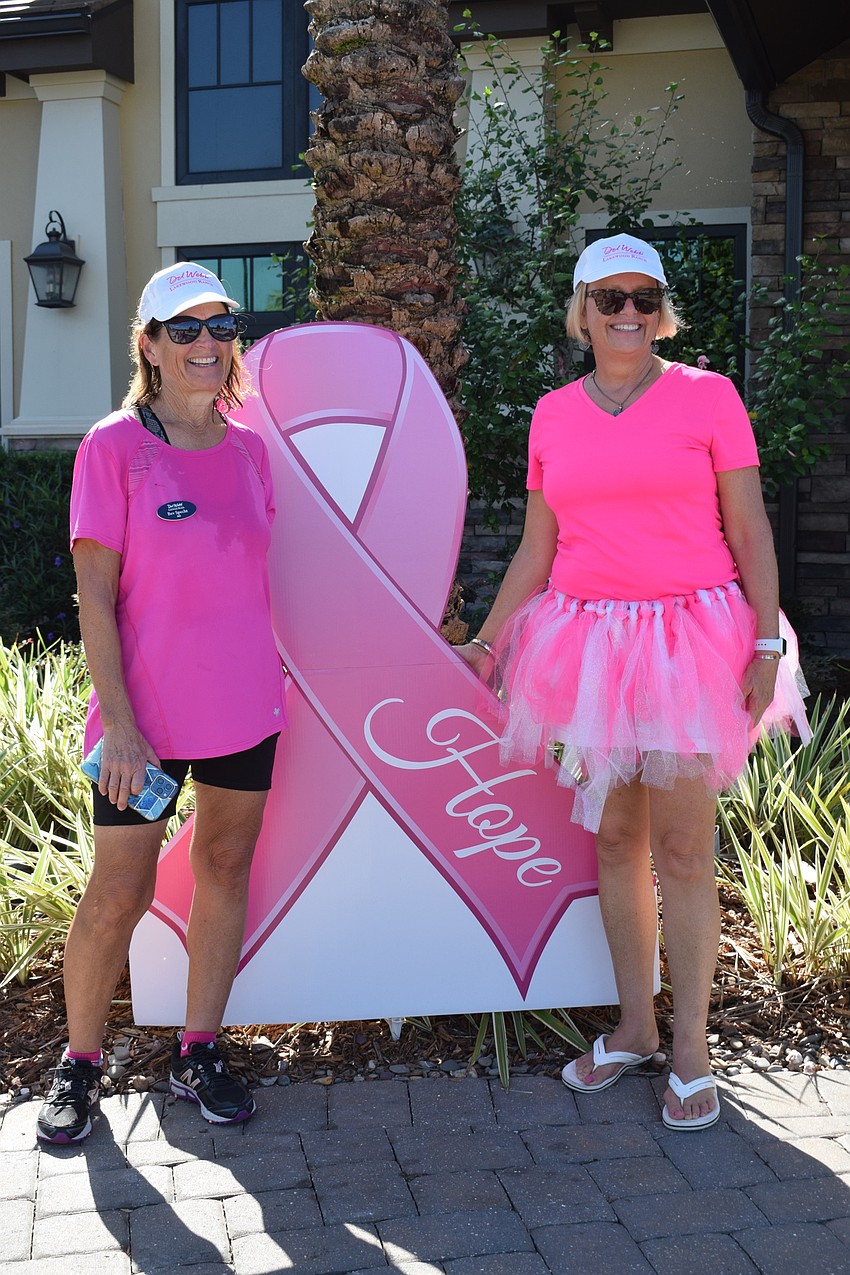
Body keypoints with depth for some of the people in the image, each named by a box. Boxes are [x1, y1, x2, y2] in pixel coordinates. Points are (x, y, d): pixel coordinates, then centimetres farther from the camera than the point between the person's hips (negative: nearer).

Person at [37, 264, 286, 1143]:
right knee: (117, 896, 2)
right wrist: (119, 721, -15)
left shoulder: (247, 449, 7)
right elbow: (94, 594, -10)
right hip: (145, 716, -4)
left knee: (225, 871, 11)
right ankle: (78, 1064, 24)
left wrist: (262, 676, 12)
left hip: (245, 704, 5)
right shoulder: (113, 446, -7)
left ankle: (198, 1054, 27)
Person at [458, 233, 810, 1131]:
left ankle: (690, 1049, 14)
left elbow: (750, 533, 0)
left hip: (688, 637, -3)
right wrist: (486, 640, 10)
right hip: (587, 641, 3)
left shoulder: (707, 397, 1)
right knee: (614, 839, 10)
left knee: (681, 849, -1)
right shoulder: (554, 414, 10)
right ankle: (633, 1027, 26)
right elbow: (536, 549, 14)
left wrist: (768, 643, -8)